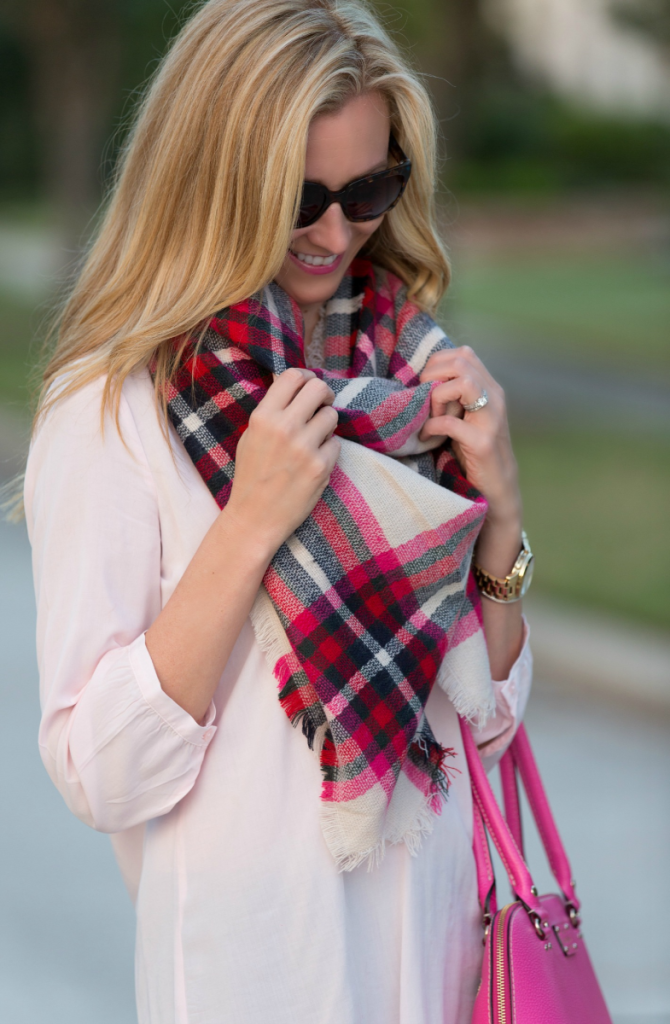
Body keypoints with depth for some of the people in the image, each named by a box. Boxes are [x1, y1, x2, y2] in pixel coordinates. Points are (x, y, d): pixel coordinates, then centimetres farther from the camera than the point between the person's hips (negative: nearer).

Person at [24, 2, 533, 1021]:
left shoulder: (413, 368, 1)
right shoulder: (113, 409, -13)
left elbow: (487, 720, 4)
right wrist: (249, 523, -24)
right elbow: (98, 776, -18)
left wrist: (496, 506, -11)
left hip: (440, 935, 5)